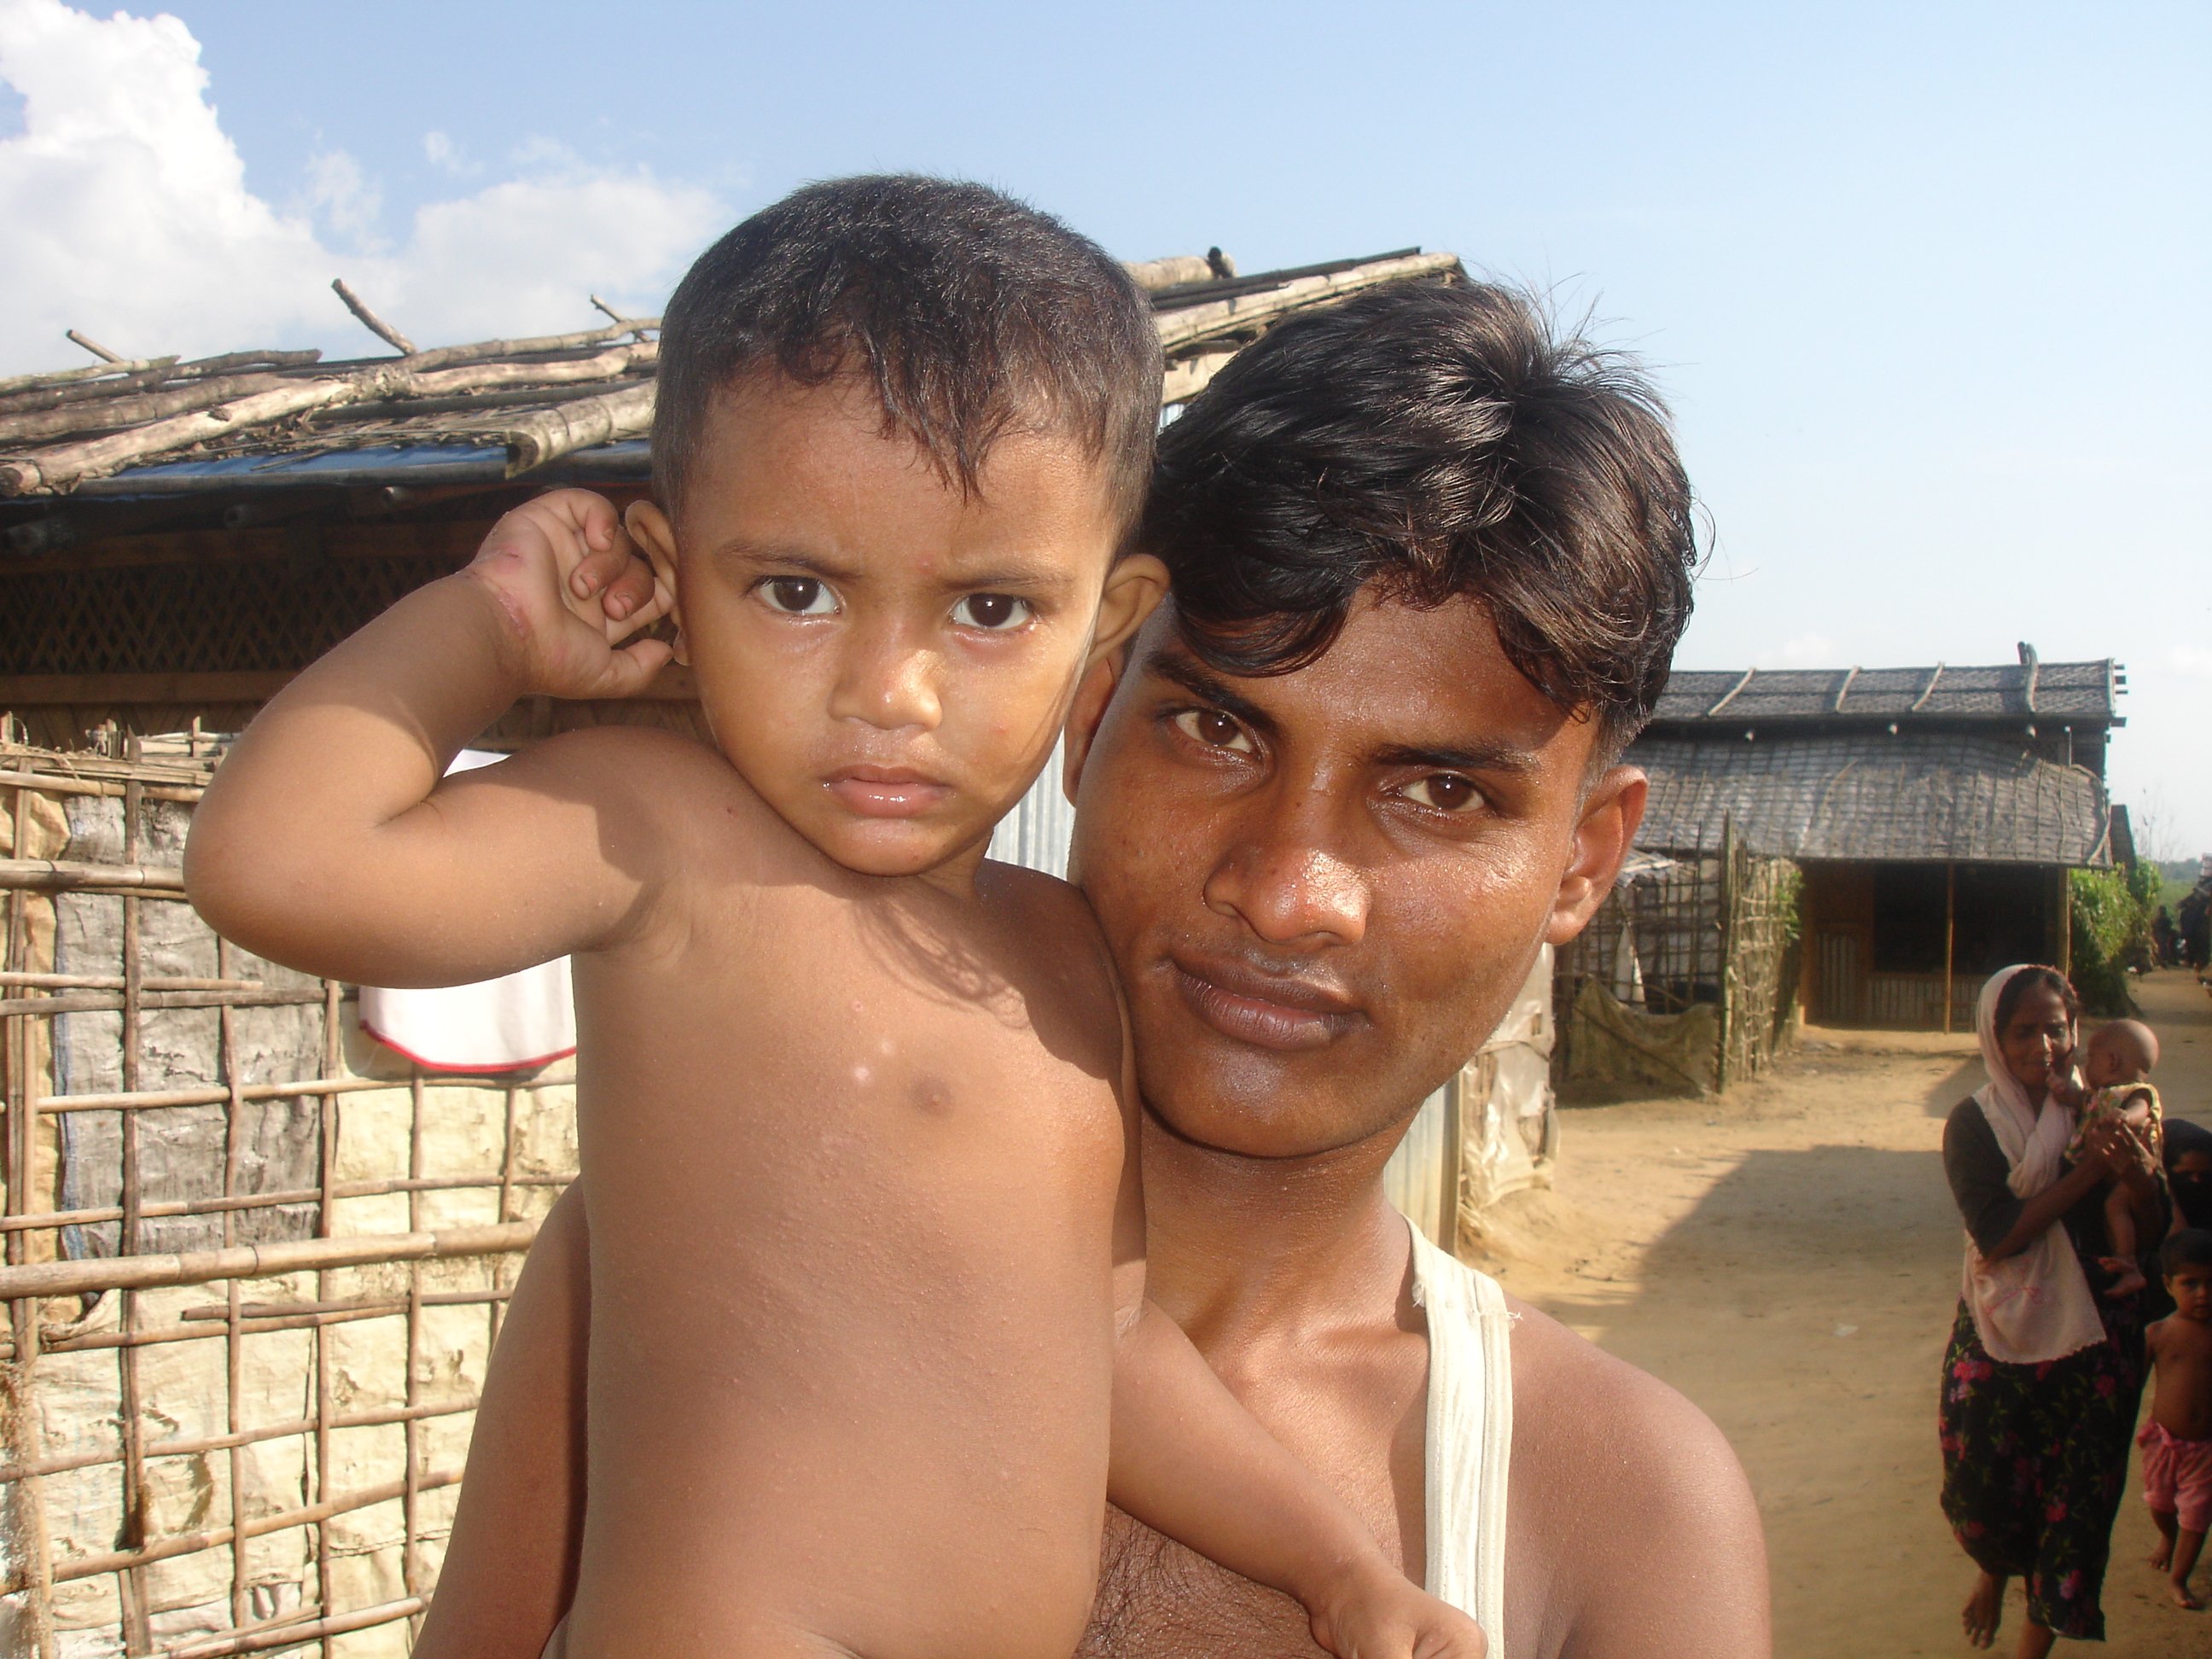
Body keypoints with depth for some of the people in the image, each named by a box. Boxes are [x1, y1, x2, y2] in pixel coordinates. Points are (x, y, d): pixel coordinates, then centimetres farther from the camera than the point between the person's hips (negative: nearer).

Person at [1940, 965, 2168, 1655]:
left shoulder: (2102, 1112, 0)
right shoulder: (1974, 1123, -7)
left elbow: (2154, 1235, 1)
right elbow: (1997, 1235, -18)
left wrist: (2139, 1177, -20)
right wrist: (2087, 1172, -22)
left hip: (2093, 1338, 2)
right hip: (2000, 1336, -1)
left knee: (2077, 1499, 4)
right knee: (1980, 1490, 4)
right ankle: (1994, 1570, 40)